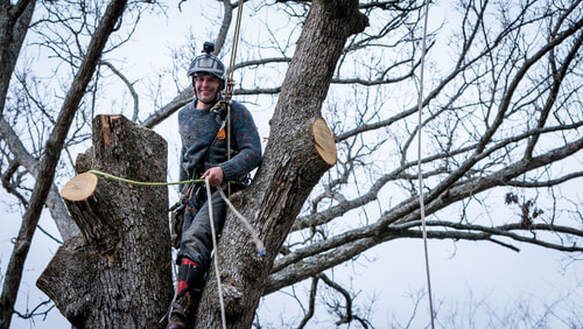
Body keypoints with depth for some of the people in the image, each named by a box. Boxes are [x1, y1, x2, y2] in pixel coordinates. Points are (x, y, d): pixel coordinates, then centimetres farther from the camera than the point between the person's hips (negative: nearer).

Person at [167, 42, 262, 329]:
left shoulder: (235, 112, -3)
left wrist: (224, 170, -27)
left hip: (225, 189, -8)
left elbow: (253, 152, -11)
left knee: (194, 240, -28)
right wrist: (183, 190, 27)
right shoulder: (185, 115, 17)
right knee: (186, 249, 2)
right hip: (194, 194, 8)